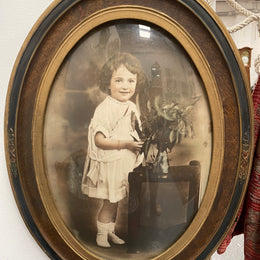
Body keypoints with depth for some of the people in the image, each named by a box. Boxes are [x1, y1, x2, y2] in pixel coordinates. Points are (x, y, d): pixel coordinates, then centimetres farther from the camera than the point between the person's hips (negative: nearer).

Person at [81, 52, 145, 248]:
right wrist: (125, 144, -26)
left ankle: (111, 232, 37)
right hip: (110, 164, -7)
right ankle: (101, 235, 27)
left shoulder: (131, 107, 5)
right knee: (110, 202, 5)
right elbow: (99, 140, -23)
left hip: (127, 163, 7)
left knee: (116, 201, 19)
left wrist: (141, 142, -1)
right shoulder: (104, 109, -19)